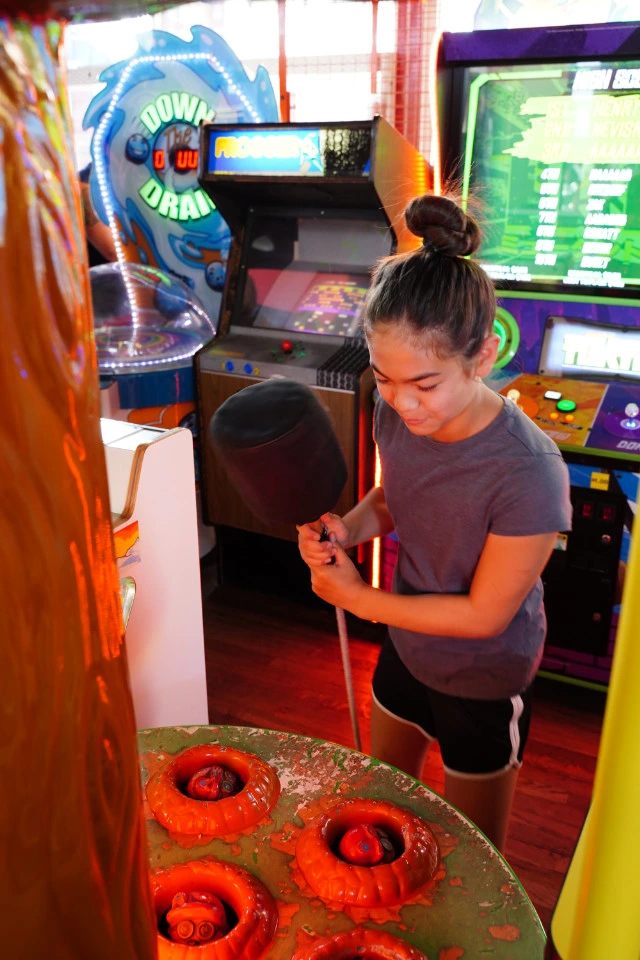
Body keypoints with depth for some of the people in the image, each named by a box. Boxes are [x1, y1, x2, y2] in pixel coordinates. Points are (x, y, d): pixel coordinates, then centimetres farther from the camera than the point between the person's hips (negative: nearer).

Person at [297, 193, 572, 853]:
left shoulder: (527, 473, -35)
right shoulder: (398, 415, -17)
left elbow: (484, 614, -24)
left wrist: (357, 597, -19)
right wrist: (345, 530, -17)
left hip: (483, 684, -6)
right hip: (406, 650, 6)